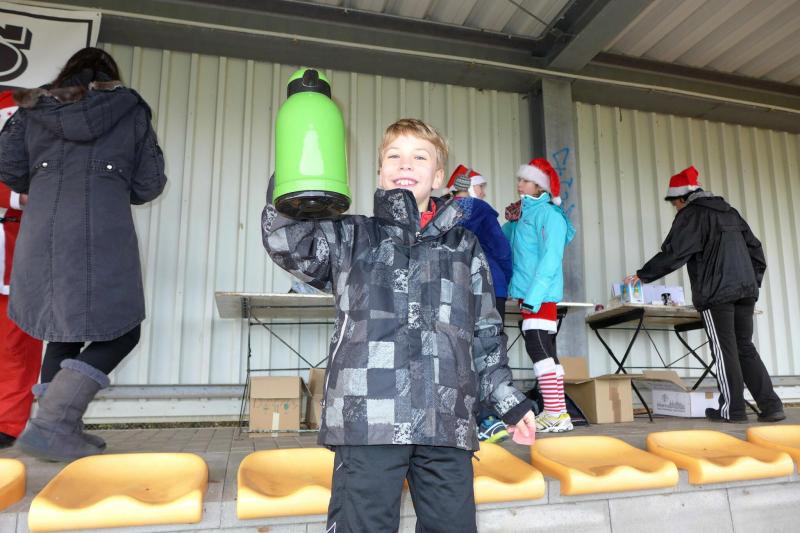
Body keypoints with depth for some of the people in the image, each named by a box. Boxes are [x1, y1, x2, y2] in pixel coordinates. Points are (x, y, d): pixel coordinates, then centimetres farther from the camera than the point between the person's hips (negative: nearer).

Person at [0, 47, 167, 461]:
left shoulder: (35, 106, 20)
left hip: (41, 229, 4)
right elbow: (149, 183, 10)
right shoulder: (129, 108, 14)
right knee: (120, 333, 4)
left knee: (67, 328, 17)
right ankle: (47, 426, -6)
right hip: (103, 229, -4)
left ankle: (63, 429, 16)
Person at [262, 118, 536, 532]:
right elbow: (287, 240, -5)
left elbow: (486, 334, 18)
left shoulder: (464, 246, 17)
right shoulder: (351, 236, 13)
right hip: (367, 419, -2)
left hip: (447, 422, 2)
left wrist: (508, 400, 14)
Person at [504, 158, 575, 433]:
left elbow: (550, 258, -17)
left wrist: (533, 296, -22)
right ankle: (557, 412, 17)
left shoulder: (548, 214, -8)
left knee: (538, 347, -12)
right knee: (545, 349, 10)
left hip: (540, 294, -9)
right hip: (528, 293, 9)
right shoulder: (521, 215, 16)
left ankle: (555, 414, -8)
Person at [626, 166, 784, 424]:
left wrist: (642, 275, -3)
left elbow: (673, 255, -11)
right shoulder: (729, 211, 20)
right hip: (745, 290, 7)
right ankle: (770, 405, 8)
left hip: (716, 292, -7)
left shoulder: (690, 215, -4)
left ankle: (732, 408, 3)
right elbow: (755, 248, 21)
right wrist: (753, 281, 24)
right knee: (745, 347, 12)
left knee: (724, 349, -2)